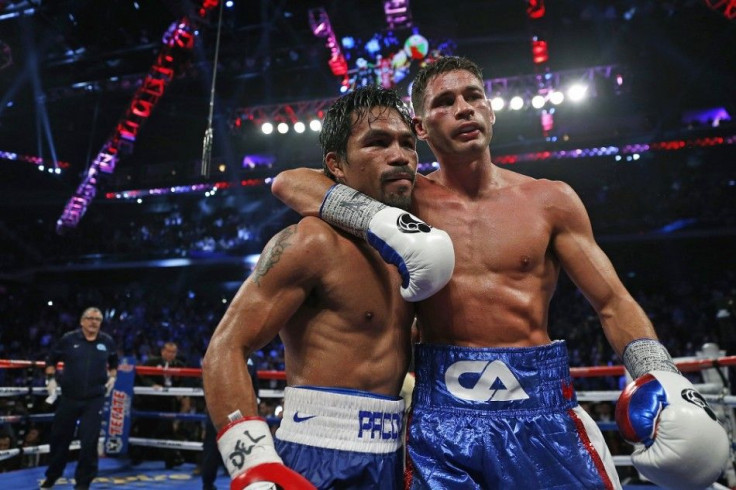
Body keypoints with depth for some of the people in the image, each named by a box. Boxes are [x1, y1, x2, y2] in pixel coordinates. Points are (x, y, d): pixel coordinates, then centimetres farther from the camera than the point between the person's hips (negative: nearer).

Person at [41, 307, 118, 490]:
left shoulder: (107, 341, 1)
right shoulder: (68, 339, -3)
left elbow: (114, 362, 20)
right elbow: (51, 360, 12)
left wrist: (112, 377, 5)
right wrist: (51, 379, -1)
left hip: (94, 400, 0)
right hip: (69, 397, 1)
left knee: (89, 442, -3)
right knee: (59, 438, 14)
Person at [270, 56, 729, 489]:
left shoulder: (550, 200, 2)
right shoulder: (409, 199, -2)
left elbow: (614, 303, 6)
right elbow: (288, 182, -8)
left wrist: (661, 377, -10)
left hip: (542, 406, 1)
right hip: (439, 409, 0)